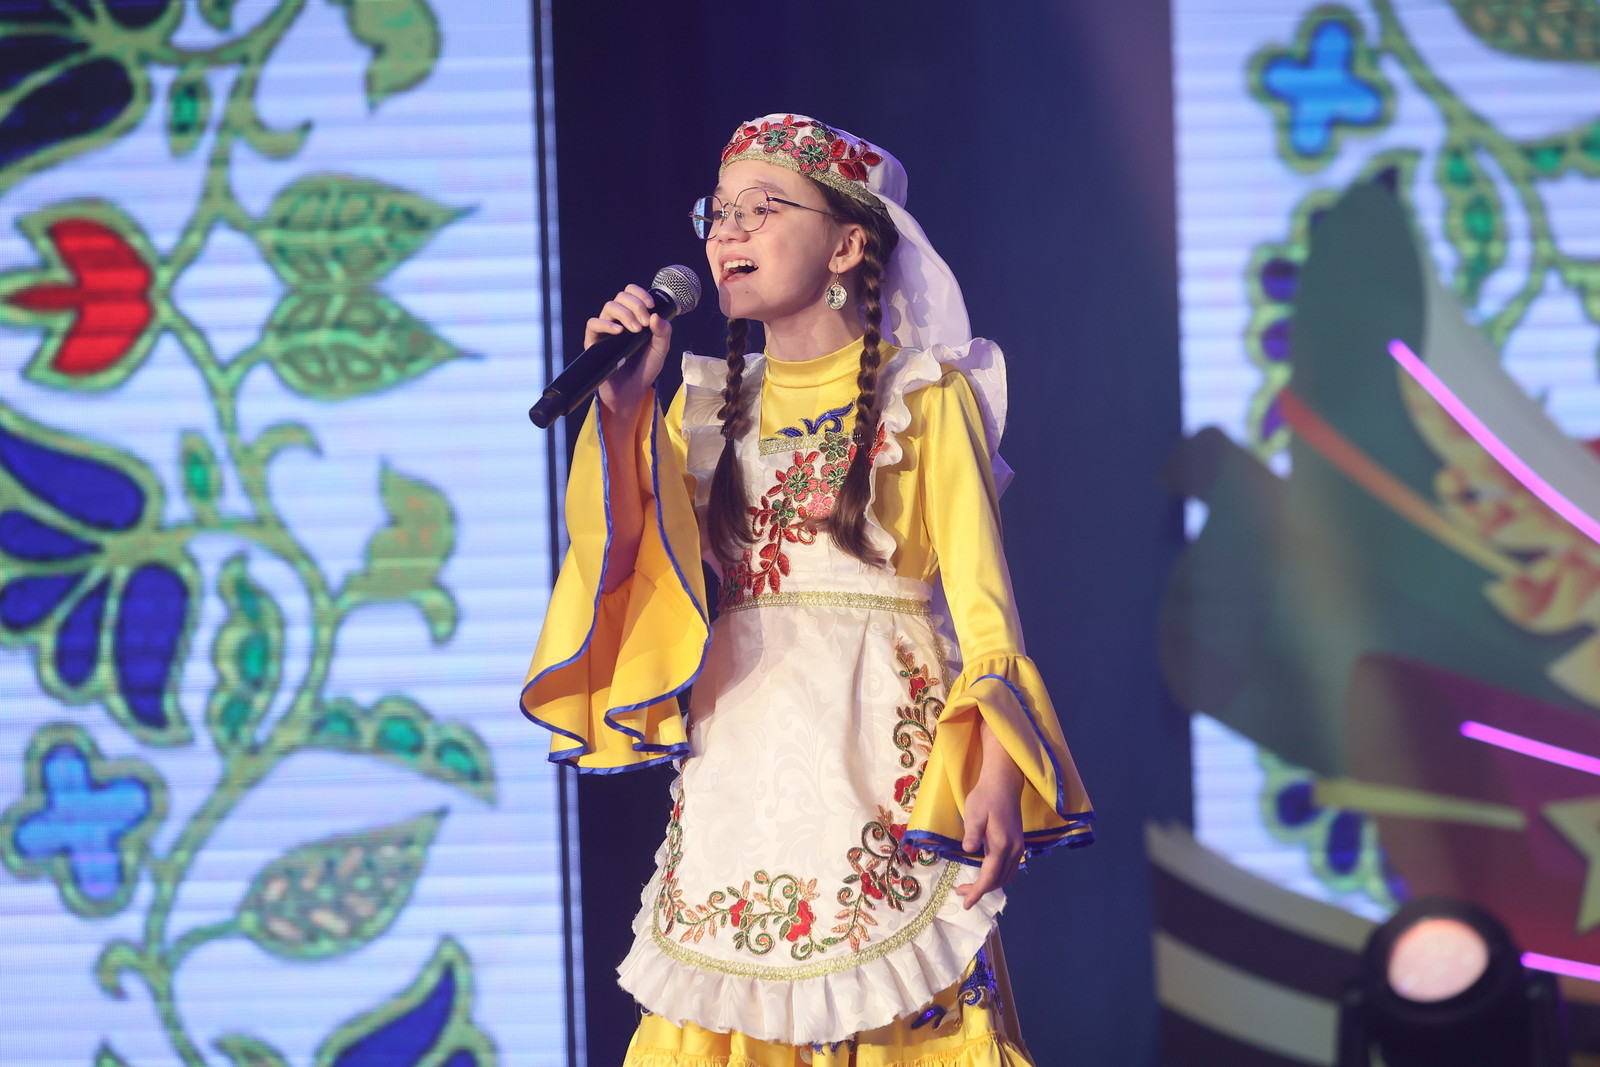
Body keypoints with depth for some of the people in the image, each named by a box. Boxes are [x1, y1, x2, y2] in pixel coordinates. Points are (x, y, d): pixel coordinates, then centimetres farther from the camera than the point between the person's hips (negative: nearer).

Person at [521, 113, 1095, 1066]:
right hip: (741, 743, 4)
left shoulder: (926, 396, 2)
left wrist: (997, 775, -16)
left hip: (880, 745, -4)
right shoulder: (707, 406, 15)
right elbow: (630, 562, 4)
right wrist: (621, 405, -3)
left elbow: (980, 591, -5)